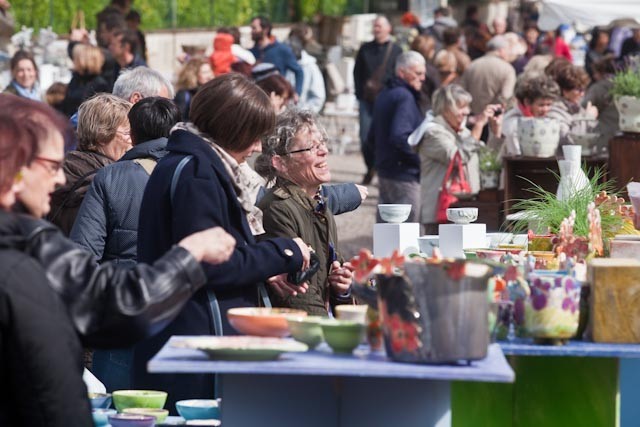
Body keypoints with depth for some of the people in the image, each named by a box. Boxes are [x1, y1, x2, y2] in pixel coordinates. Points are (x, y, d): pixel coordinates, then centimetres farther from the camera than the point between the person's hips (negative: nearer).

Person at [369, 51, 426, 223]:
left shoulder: (384, 94, 15)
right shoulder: (404, 97, -15)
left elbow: (372, 137, 20)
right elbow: (400, 136, -26)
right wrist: (420, 159, -16)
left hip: (384, 169, 10)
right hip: (404, 174, -10)